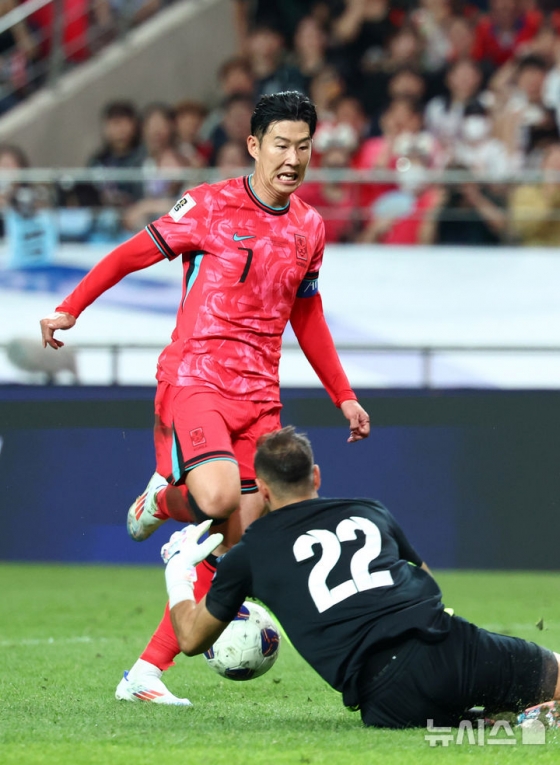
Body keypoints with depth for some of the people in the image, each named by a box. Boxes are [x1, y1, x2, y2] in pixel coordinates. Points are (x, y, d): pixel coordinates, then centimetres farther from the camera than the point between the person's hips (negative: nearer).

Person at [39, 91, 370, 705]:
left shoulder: (309, 228, 12)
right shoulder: (209, 206, -4)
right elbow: (132, 255, 5)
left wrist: (344, 397, 22)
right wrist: (70, 309, 0)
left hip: (259, 395, 6)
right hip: (194, 377, -6)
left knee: (235, 541, -3)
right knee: (218, 498, -31)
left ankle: (147, 673, 3)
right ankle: (163, 497, 7)